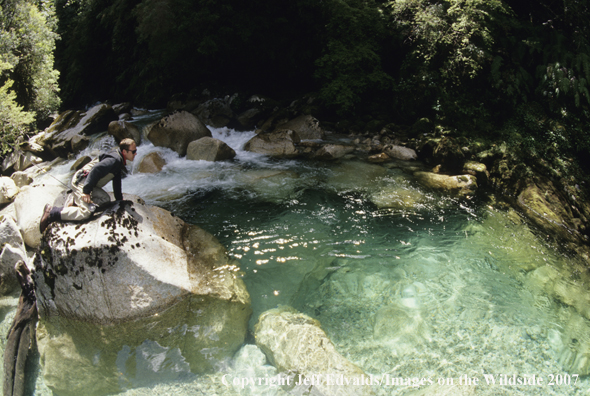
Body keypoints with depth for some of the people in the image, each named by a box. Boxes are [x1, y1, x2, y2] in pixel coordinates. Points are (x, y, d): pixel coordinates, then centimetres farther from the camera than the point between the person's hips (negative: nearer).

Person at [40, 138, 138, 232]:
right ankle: (51, 212, -12)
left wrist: (119, 199, 27)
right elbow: (96, 170, -27)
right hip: (81, 181, -10)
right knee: (85, 213, -21)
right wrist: (86, 191, -27)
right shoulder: (114, 159, -17)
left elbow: (116, 181, 25)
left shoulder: (119, 161, 15)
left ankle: (74, 206, 7)